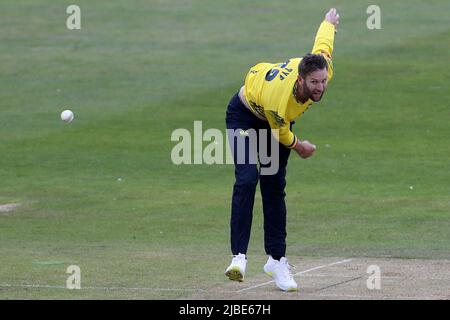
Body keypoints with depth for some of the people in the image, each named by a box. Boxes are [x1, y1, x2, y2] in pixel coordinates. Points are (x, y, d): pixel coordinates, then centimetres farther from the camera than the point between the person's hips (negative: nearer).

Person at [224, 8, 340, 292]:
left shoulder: (323, 66, -31)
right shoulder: (280, 98, -44)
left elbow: (323, 41, -7)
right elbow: (281, 134, -20)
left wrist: (329, 21, 16)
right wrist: (299, 147, 0)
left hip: (277, 118, 6)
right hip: (246, 114, -6)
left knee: (275, 187, 2)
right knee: (247, 179, -22)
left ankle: (277, 260, 4)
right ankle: (239, 256, -24)